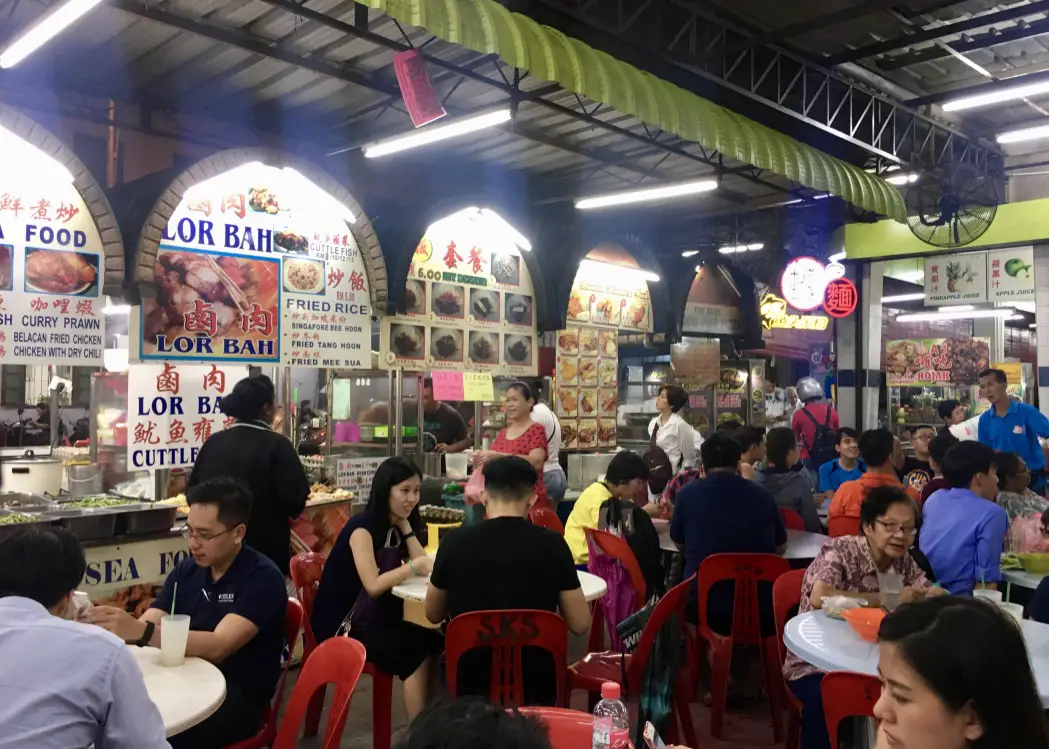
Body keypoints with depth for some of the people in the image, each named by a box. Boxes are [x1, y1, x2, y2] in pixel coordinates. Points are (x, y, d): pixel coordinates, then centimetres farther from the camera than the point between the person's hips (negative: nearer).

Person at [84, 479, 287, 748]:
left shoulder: (262, 577, -15)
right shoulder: (186, 570, 6)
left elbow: (217, 647, -26)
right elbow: (145, 626, -3)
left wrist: (142, 632, -37)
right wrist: (110, 629, -25)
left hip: (240, 696, -6)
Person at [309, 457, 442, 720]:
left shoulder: (396, 528, 7)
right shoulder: (362, 527, -16)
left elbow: (424, 568, -4)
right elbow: (374, 585, -26)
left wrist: (406, 525, -6)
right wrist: (413, 566, -21)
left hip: (377, 619, 7)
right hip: (343, 627, -7)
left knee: (436, 643, -13)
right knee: (418, 652, -22)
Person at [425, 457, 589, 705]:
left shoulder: (454, 542, -11)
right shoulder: (552, 544, -13)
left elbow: (433, 615, 5)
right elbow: (580, 624, -6)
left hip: (470, 684, 0)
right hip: (536, 685, 0)